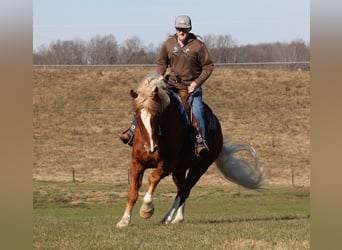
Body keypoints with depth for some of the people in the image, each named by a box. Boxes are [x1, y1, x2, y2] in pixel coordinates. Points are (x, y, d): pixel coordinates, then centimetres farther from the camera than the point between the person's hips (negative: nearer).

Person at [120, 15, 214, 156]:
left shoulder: (198, 46, -8)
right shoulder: (169, 44, 3)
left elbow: (208, 66, -3)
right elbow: (161, 62, 18)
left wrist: (197, 82, -14)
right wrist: (160, 75, -3)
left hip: (191, 87, -4)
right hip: (172, 85, 4)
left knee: (196, 110, -30)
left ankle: (200, 141, -27)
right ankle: (134, 130, -3)